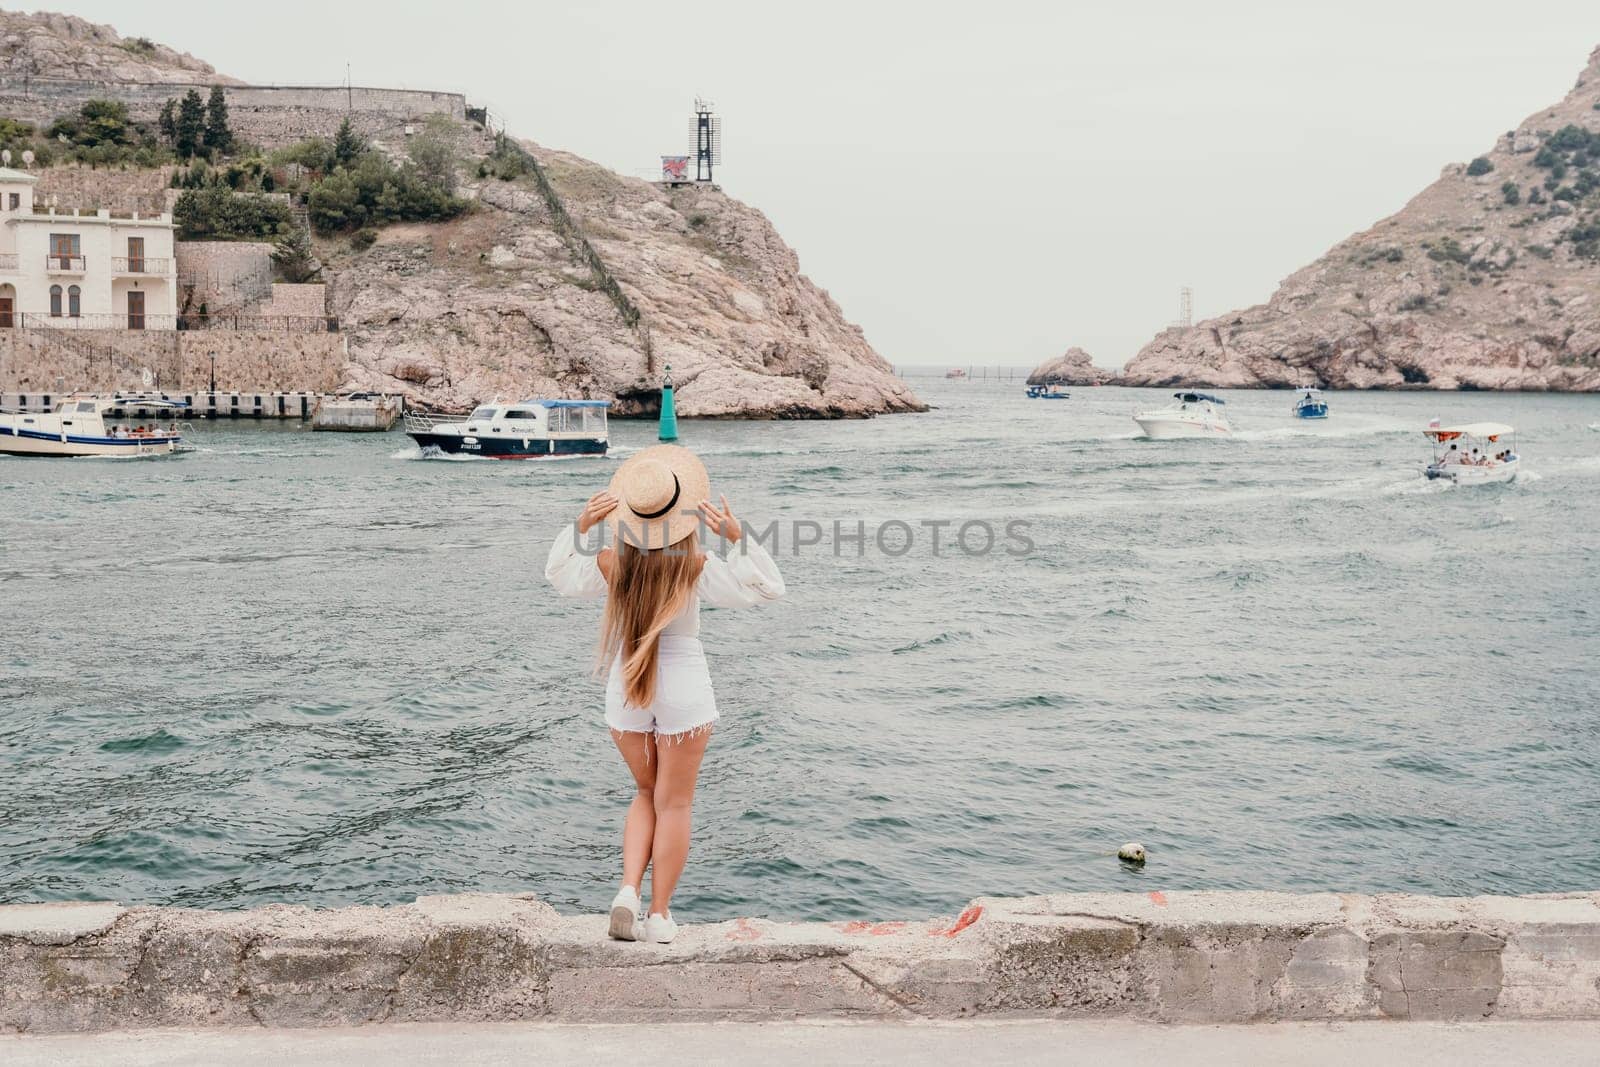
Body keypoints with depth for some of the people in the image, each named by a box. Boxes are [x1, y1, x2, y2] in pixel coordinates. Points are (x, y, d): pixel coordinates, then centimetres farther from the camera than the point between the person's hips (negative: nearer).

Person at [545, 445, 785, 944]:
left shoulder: (611, 563, -8)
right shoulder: (696, 567, -16)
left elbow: (558, 574, 13)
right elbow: (769, 587, -8)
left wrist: (580, 526, 6)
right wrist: (737, 537, -14)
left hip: (626, 688, 3)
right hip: (683, 686, -3)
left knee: (647, 795, 22)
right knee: (673, 805, 10)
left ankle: (627, 892, 5)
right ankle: (659, 916, 14)